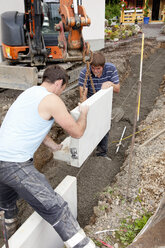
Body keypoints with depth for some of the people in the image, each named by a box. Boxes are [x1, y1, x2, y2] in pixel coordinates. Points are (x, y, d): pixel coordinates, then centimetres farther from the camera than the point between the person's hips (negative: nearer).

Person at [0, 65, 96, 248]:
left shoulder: (29, 92, 15)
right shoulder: (51, 100, -13)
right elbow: (77, 132, -6)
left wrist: (55, 147, 32)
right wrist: (83, 114, 13)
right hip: (15, 166, -10)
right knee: (55, 209, -9)